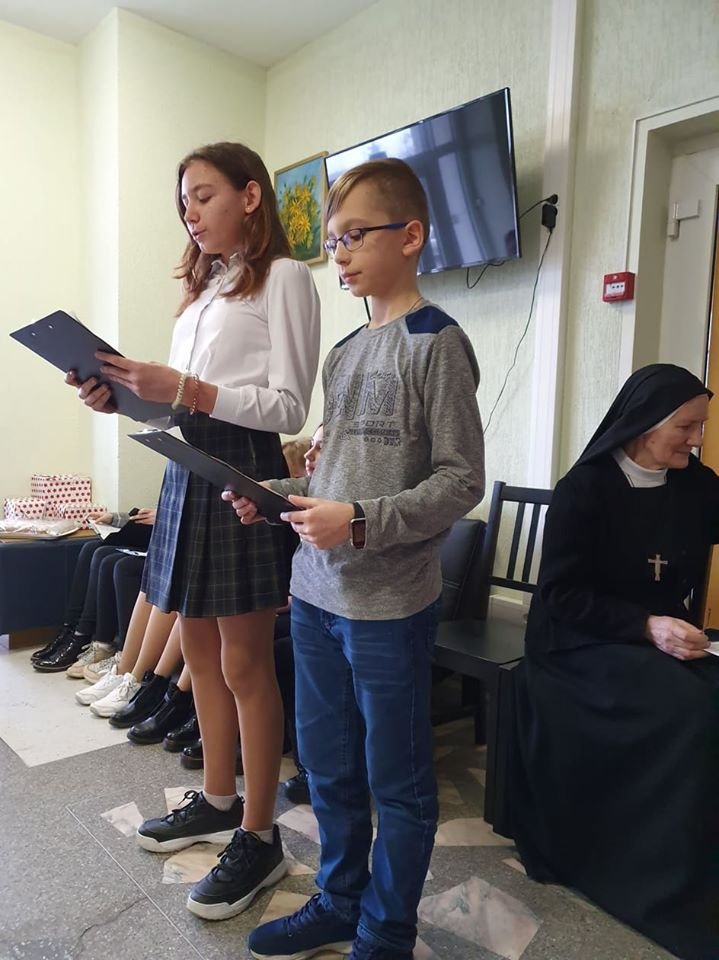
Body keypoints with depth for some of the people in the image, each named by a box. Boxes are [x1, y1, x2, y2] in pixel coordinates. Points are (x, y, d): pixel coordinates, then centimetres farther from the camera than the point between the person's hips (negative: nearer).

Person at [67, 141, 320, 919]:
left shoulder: (284, 277, -3)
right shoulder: (202, 287, 20)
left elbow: (289, 408, -13)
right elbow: (184, 399, 17)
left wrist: (181, 389, -20)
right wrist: (126, 396, 0)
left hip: (243, 471, -8)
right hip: (188, 468, 8)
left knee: (244, 663, 0)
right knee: (199, 650, 15)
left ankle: (258, 837, 17)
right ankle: (217, 801, 33)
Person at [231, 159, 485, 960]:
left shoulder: (436, 343, -10)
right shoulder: (343, 352, 12)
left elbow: (461, 479, -14)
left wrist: (361, 523, -22)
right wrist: (277, 497, 4)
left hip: (389, 604, -7)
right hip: (316, 593, 8)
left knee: (397, 783, 12)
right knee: (327, 767, 20)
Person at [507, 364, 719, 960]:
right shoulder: (585, 488, -11)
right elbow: (561, 593, -13)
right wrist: (646, 626, -20)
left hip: (663, 635, 5)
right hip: (580, 642, -5)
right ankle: (666, 886, -8)